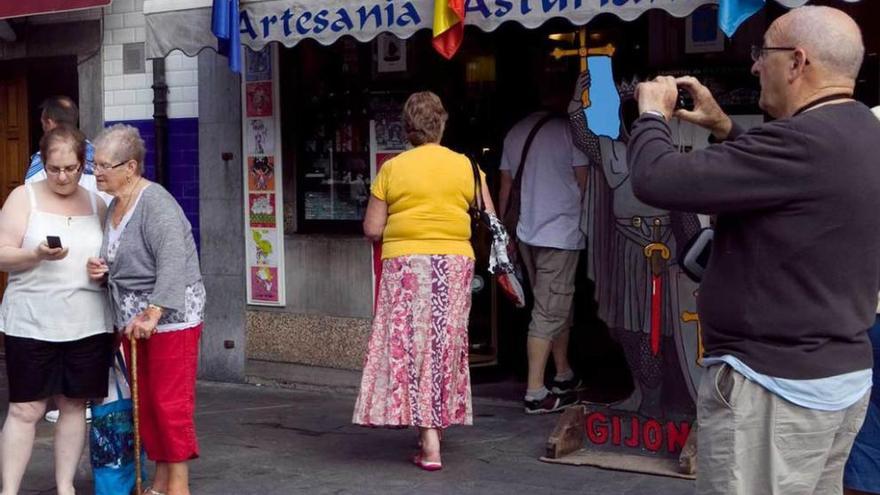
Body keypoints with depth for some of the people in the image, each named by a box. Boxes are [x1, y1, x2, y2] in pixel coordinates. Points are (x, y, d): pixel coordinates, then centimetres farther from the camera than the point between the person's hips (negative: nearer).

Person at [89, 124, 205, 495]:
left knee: (170, 403, -6)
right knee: (145, 402, 12)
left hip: (170, 316, -9)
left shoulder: (155, 203, -17)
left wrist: (153, 313, -33)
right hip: (132, 319, 9)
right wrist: (102, 271, 3)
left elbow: (173, 262, -28)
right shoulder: (114, 206, 13)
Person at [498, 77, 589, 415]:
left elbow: (505, 187, 13)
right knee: (549, 313, -5)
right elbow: (583, 182, -6)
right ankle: (535, 393, -6)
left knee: (556, 307, 20)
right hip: (560, 233, -7)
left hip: (527, 234, 7)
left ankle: (564, 376, 31)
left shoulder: (516, 132, 10)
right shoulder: (569, 130, -9)